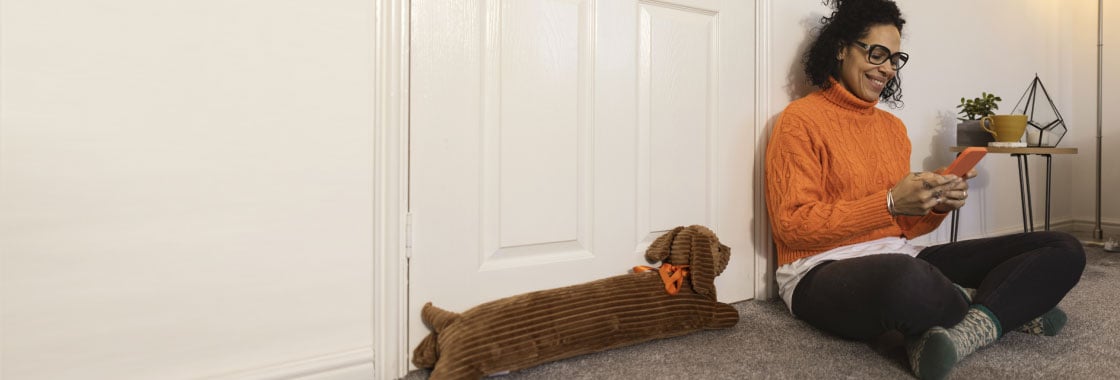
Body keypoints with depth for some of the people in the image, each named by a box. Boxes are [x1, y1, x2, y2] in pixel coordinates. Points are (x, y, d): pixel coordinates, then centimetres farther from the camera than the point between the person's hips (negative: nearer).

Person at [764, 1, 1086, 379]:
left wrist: (938, 205, -2)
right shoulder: (801, 119, -4)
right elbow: (792, 226, -12)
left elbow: (903, 226, 20)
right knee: (908, 278, -40)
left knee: (1065, 250, -2)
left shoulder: (893, 126, 18)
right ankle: (1009, 308, -8)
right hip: (825, 270, -7)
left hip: (900, 256, 7)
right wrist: (889, 203, -17)